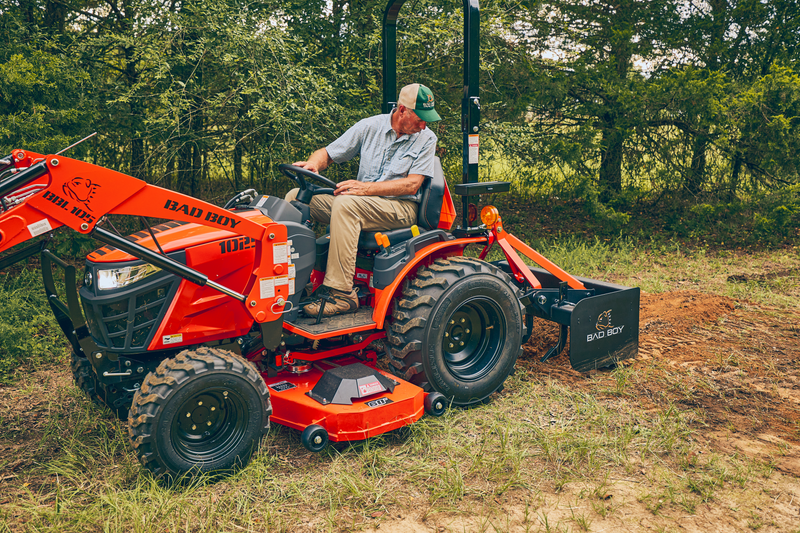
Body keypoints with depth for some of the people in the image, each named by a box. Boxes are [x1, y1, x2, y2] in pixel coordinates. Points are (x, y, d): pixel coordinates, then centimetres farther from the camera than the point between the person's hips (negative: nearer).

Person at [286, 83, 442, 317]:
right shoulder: (370, 126, 5)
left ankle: (341, 293, -35)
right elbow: (328, 153, 7)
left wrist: (364, 187, -23)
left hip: (401, 207, -5)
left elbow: (411, 185, -13)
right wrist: (313, 164, -18)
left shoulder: (426, 139, -1)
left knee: (345, 204, -34)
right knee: (297, 197, -11)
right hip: (361, 203, 5)